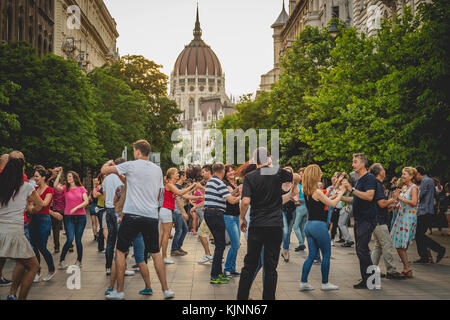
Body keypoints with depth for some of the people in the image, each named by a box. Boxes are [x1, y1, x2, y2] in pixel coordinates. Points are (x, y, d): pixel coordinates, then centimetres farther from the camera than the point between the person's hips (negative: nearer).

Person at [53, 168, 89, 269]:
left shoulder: (81, 188, 6)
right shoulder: (65, 188, 6)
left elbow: (86, 201, -2)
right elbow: (56, 186, -13)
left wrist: (76, 208, -12)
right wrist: (59, 174, -11)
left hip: (81, 216, 1)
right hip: (69, 217, -1)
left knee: (78, 240, 3)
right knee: (70, 239, -12)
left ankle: (79, 261, 17)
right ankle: (62, 260, 2)